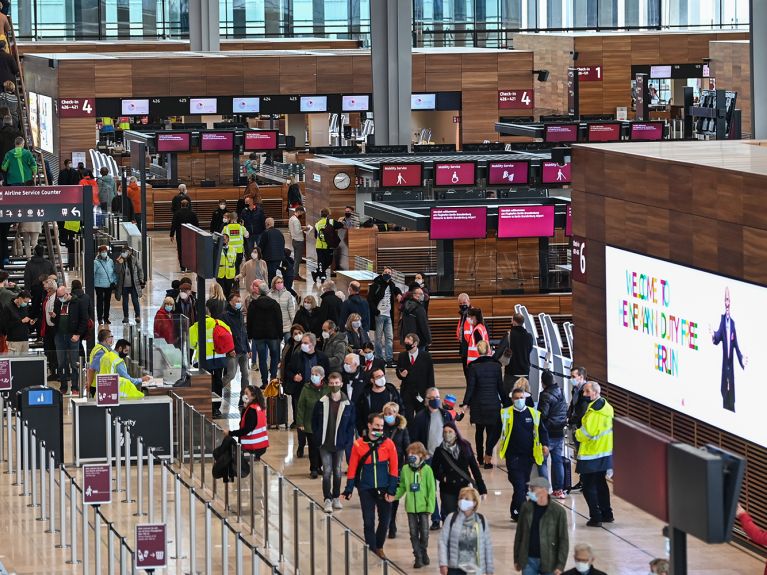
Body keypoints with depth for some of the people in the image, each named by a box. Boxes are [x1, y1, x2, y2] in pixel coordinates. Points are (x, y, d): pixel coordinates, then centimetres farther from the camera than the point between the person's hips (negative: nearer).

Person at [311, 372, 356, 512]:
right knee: (327, 472, -5)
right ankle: (327, 500, -2)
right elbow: (314, 422, 4)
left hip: (340, 444, 1)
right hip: (325, 445, -1)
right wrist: (318, 439, -3)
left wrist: (348, 442, -7)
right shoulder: (321, 403, -3)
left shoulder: (348, 404, -3)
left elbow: (351, 425, 1)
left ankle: (336, 498, 24)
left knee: (337, 471, 11)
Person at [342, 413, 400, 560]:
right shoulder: (358, 445, -4)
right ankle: (372, 551, 5)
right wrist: (349, 490, -1)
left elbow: (394, 468, -3)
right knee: (368, 522, -2)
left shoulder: (388, 443, -3)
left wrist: (392, 490, -7)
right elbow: (352, 468, 0)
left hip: (384, 489, 1)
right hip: (366, 490, -1)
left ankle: (379, 547, 30)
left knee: (384, 520, 10)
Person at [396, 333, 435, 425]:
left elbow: (430, 375, -2)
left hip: (422, 393, -2)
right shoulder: (402, 356, 5)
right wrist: (401, 375, -14)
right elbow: (398, 372, 11)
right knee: (408, 418, 0)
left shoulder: (426, 356, -4)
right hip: (406, 392, 2)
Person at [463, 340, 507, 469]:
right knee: (493, 431, 4)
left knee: (479, 431, 16)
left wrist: (466, 403, -2)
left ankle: (480, 457, 25)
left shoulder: (473, 367, -8)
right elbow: (500, 386, 0)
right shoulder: (496, 366, -6)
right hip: (493, 404, -1)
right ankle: (488, 455, -15)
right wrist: (505, 402, 9)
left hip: (478, 404, 1)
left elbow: (470, 386, -8)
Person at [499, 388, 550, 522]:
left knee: (524, 486, 9)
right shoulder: (505, 414, -2)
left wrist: (545, 444, -9)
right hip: (513, 456, -3)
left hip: (528, 456, 3)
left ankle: (515, 512, 21)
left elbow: (542, 430, 9)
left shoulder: (534, 414, 6)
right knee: (519, 485, -12)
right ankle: (522, 515, -14)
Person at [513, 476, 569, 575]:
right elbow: (519, 534, 9)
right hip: (528, 560, 3)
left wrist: (560, 565, -12)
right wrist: (516, 559, 9)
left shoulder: (558, 511, -9)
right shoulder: (526, 507, 1)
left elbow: (563, 540, -7)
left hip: (548, 562, -3)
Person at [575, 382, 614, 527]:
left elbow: (586, 433, -24)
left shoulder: (594, 411, -21)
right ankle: (607, 514, 27)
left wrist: (577, 433, -3)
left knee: (589, 487, -2)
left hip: (591, 455, -9)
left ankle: (596, 517, -3)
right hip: (605, 453, 9)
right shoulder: (607, 407, 9)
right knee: (601, 484, 22)